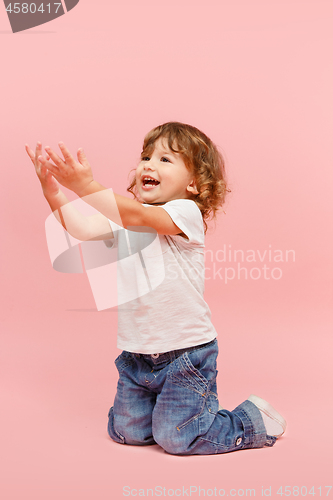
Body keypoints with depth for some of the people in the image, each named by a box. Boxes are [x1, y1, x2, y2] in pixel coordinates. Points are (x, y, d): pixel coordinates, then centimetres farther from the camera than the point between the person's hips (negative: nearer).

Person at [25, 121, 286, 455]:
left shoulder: (186, 213, -15)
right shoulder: (125, 216, 5)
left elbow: (137, 216, -32)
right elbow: (83, 229, -9)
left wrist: (85, 185, -41)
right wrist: (53, 191, -23)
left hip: (185, 352, -7)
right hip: (136, 353, 7)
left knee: (176, 438, -2)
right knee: (126, 431, 12)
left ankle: (254, 419, 19)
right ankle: (186, 407, 36)